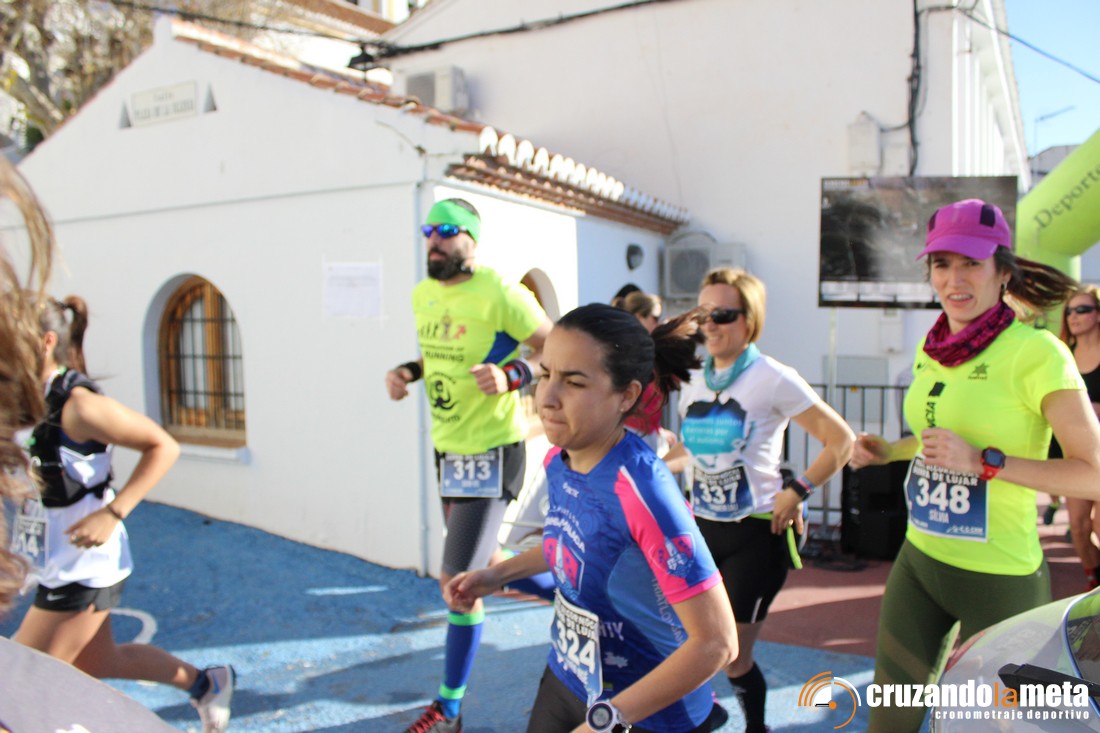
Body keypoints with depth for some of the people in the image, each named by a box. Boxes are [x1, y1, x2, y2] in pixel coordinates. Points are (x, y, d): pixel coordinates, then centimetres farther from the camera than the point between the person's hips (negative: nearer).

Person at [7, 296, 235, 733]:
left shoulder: (77, 404, -22)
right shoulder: (38, 398, 2)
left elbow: (163, 446, -21)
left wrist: (113, 514, -25)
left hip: (81, 568, -9)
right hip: (65, 563, 9)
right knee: (95, 663, 23)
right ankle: (204, 684, 39)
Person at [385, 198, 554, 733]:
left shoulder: (501, 295, -17)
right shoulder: (423, 295, 6)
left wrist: (511, 376, -29)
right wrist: (406, 371, 4)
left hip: (492, 453, -9)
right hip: (447, 449, 9)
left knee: (458, 580, -7)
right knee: (483, 566, 23)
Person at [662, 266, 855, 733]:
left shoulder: (773, 379, -12)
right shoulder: (694, 380, 6)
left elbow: (841, 440, -9)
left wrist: (796, 492, -14)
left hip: (756, 535, -5)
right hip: (702, 528, 6)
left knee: (732, 658, 2)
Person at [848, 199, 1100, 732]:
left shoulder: (1036, 352, -16)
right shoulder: (931, 348, 5)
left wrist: (984, 461, -26)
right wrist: (888, 451, 5)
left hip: (999, 579, -6)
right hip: (919, 560, 6)